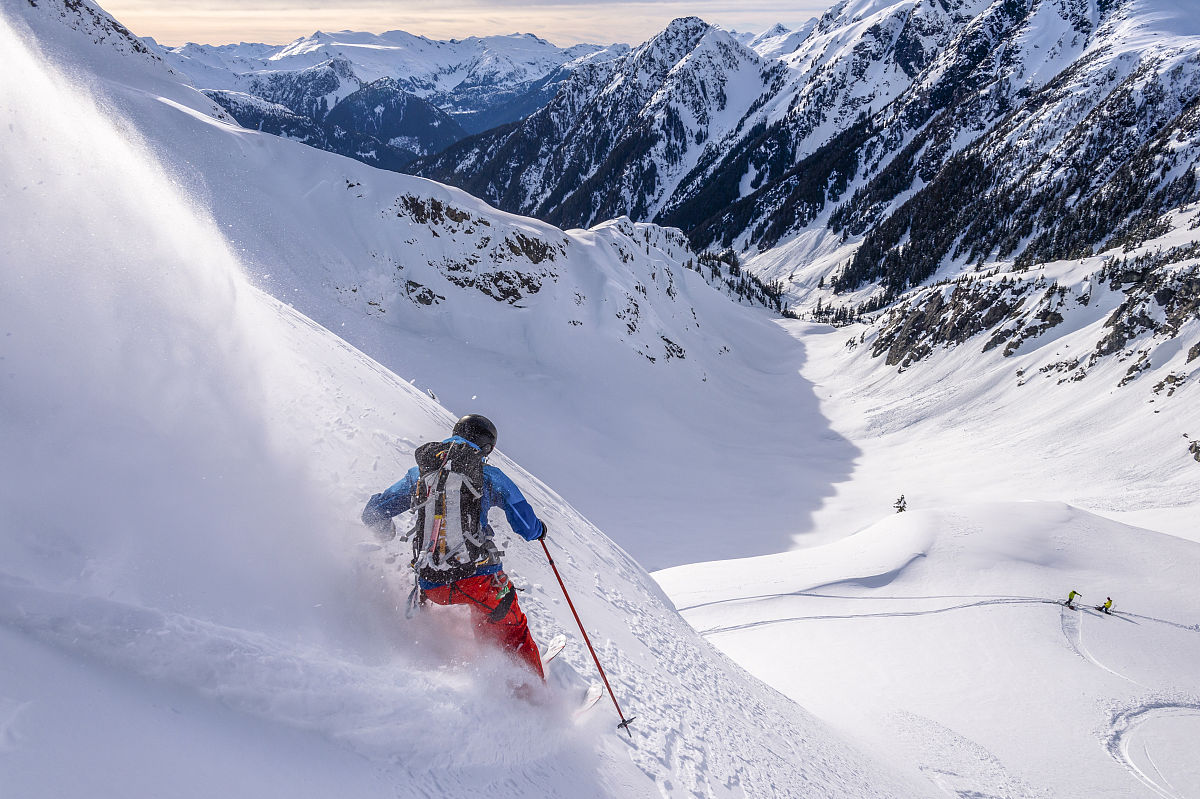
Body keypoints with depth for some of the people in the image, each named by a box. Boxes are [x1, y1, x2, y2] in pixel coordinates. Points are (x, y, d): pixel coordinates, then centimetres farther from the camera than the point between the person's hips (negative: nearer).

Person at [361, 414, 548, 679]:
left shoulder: (418, 474, 12)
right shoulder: (489, 476, 3)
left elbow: (373, 514, 17)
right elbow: (528, 528, 4)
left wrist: (390, 538, 38)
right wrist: (540, 529, 28)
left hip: (431, 587, 3)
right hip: (479, 577, -3)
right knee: (512, 633, 19)